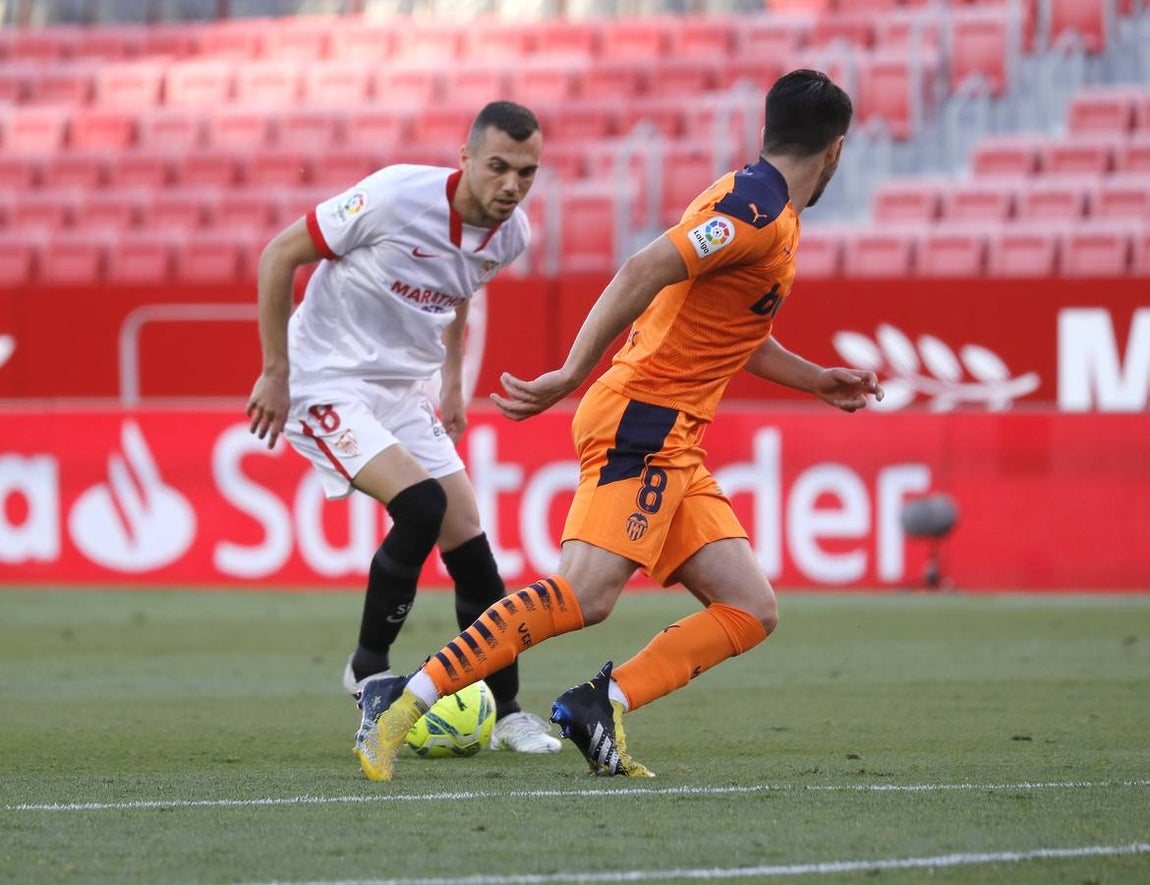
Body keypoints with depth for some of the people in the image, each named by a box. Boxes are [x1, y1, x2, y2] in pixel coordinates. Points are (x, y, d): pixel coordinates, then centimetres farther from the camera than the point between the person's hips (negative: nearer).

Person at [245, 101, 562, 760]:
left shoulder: (511, 236, -4)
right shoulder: (395, 198, -24)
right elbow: (280, 255, -13)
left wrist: (453, 385, 17)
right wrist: (276, 373, -12)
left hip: (404, 392, 7)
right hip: (326, 381, -6)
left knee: (468, 540, -1)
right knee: (422, 505, -24)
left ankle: (506, 711, 10)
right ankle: (370, 672, -5)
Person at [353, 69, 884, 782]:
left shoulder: (771, 215, 20)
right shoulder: (755, 206, -11)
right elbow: (645, 272, -24)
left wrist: (816, 380, 38)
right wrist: (573, 375, -28)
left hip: (674, 445, 10)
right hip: (642, 422, -10)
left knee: (751, 611, 1)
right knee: (587, 594, -24)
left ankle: (601, 706, -6)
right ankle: (405, 702, -23)